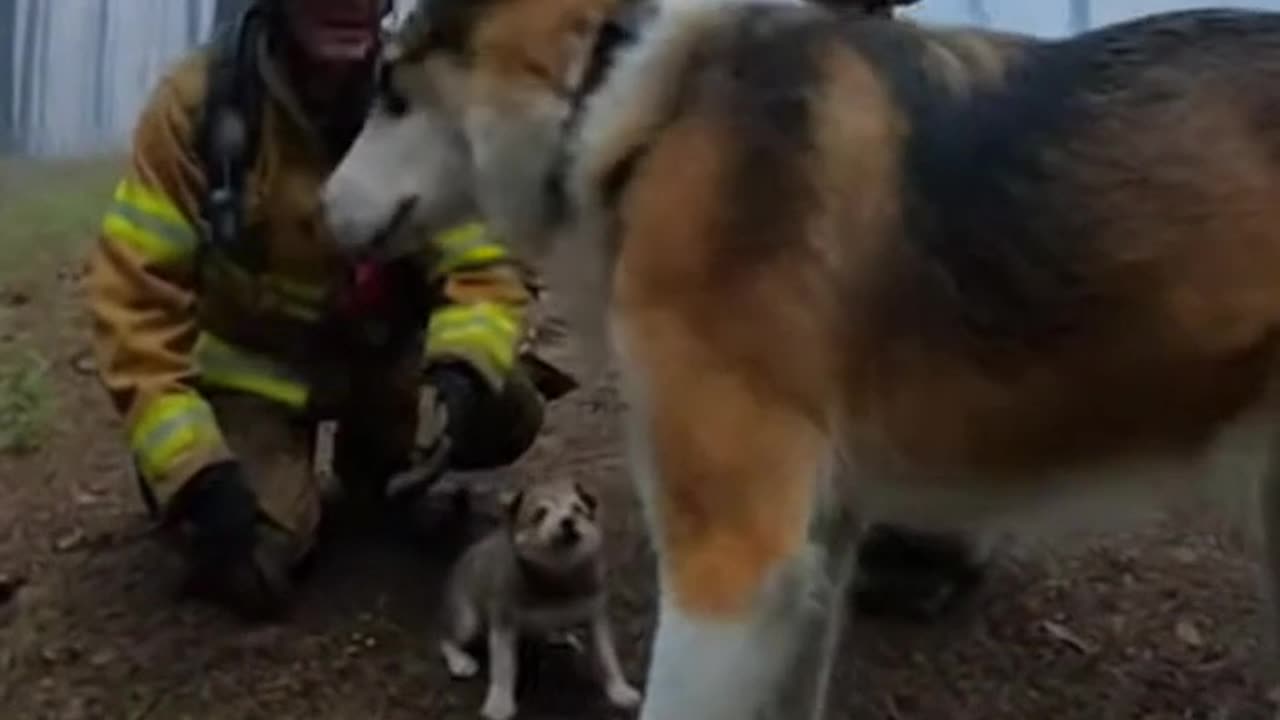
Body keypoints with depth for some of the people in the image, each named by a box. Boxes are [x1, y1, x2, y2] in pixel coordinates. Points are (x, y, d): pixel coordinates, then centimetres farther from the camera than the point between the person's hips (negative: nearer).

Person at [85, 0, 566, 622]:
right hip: (252, 361, -2)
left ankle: (375, 457, 10)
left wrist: (460, 373, -38)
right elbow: (136, 292, -21)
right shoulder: (200, 98, -21)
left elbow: (486, 268, -16)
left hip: (380, 350, 3)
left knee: (507, 407, -24)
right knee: (251, 566, -24)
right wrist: (195, 470, -29)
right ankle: (284, 464, 13)